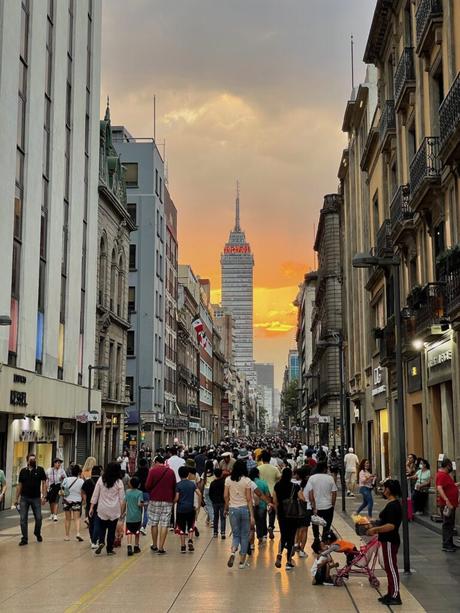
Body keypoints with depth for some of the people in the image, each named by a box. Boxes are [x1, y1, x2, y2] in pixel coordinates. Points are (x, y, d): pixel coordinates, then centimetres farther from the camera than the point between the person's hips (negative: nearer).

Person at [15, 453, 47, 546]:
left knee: (38, 518, 2)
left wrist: (44, 496, -9)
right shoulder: (23, 471, 5)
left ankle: (37, 533, 29)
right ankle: (24, 539, 8)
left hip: (36, 498, -1)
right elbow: (19, 485, 9)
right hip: (24, 498, 1)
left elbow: (44, 483, -2)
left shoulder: (40, 470, -1)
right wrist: (17, 498, 8)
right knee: (23, 519, 0)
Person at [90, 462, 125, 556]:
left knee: (101, 527, 16)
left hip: (102, 509, 1)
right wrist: (122, 511, 8)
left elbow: (95, 494, 0)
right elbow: (122, 499, -2)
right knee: (112, 530, 9)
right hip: (114, 511, -1)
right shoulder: (119, 482, -6)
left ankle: (101, 542, -8)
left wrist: (91, 507, 7)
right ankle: (110, 550, 13)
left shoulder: (101, 480, -3)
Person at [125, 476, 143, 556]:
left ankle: (129, 546, -23)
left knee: (129, 532, -3)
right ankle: (136, 547, 25)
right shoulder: (139, 493, -9)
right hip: (137, 516, -1)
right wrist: (143, 505, 3)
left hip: (129, 516, 1)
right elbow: (140, 504, -19)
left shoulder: (127, 492, 1)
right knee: (137, 532, 15)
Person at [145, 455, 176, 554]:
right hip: (168, 501, 2)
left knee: (154, 523, 12)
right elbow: (174, 487, 9)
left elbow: (148, 486, -9)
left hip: (155, 500, -2)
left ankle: (155, 546, 20)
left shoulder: (153, 471, -5)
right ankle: (161, 548, 0)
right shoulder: (171, 472, 4)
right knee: (164, 524, 2)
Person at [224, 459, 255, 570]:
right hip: (244, 509, -2)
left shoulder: (228, 480, -1)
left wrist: (227, 507, 19)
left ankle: (233, 552, -16)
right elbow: (249, 499, -7)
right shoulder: (246, 481, -8)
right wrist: (252, 515, -4)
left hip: (233, 509, 2)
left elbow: (225, 496, 2)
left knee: (236, 535, 13)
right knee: (244, 536, 10)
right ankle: (242, 562, 12)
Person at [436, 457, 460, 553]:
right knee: (447, 525, -6)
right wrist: (447, 500, -38)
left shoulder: (445, 474, 15)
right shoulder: (442, 475, -18)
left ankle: (450, 544, 24)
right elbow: (439, 488, -30)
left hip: (451, 504, 10)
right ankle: (446, 545, -3)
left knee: (450, 525, 16)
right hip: (446, 505, -10)